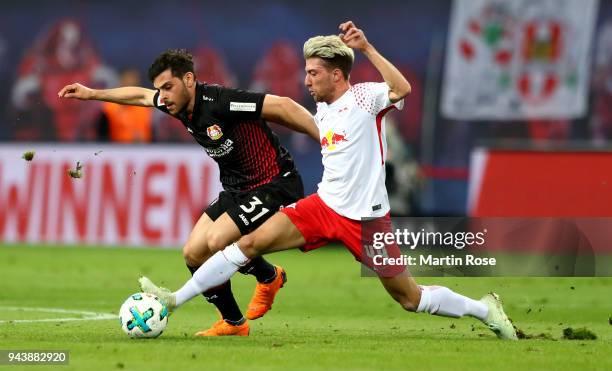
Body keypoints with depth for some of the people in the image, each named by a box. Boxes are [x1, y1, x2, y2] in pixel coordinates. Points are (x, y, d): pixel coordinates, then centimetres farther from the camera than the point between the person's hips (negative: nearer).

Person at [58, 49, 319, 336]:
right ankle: (232, 322, 17)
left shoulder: (219, 101, -26)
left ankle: (268, 276, 4)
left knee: (217, 241, -24)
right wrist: (92, 94, 29)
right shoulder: (179, 105, 1)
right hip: (237, 190, 9)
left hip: (275, 185, -9)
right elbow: (141, 96, 22)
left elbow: (283, 107, -26)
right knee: (193, 253, 3)